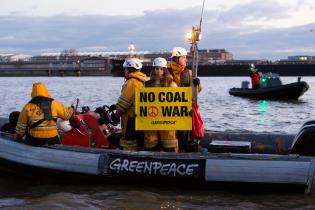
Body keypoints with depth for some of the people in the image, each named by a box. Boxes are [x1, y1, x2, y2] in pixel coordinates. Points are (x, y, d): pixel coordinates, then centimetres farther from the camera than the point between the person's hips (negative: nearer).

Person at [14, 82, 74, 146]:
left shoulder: (28, 107, -1)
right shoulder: (54, 104, -3)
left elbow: (21, 126, 5)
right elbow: (66, 114, 10)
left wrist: (17, 137, 22)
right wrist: (71, 109, 34)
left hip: (34, 141, 0)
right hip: (52, 140, 0)